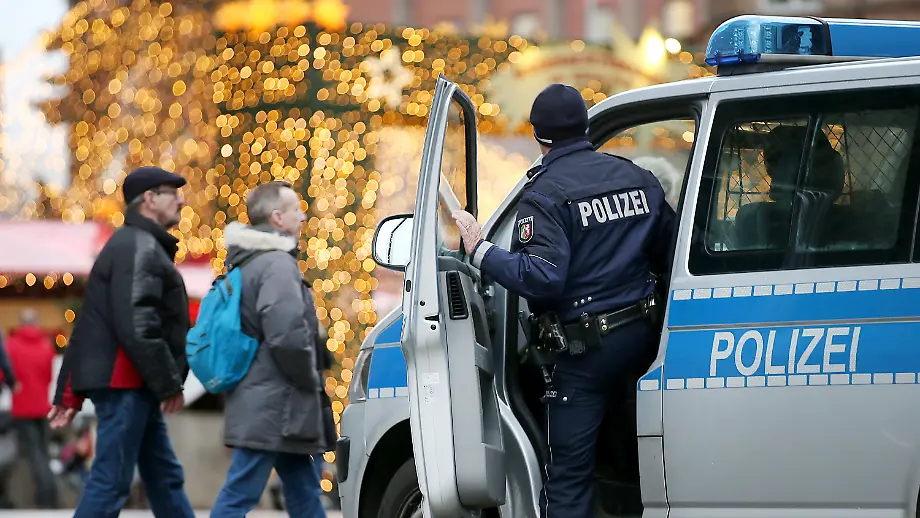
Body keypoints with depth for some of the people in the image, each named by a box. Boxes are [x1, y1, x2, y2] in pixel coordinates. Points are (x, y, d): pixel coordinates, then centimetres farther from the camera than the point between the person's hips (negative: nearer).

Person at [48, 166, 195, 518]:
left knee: (165, 479, 13)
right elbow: (136, 324, -23)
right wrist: (169, 383, -18)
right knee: (110, 482, -10)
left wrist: (69, 393, 20)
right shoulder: (140, 247, -11)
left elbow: (87, 326, 22)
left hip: (134, 386, 11)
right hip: (126, 383, -11)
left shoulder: (141, 245, 22)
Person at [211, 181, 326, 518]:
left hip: (260, 399, 11)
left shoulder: (248, 262, 16)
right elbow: (288, 337, -25)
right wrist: (310, 379, -9)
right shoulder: (278, 265, -15)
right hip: (272, 406, -11)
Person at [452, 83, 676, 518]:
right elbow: (671, 255, 12)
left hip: (586, 350, -6)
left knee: (568, 471, -4)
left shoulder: (545, 194, -13)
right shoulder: (638, 178, 8)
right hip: (642, 335, 6)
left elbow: (542, 278, -24)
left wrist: (481, 251, -16)